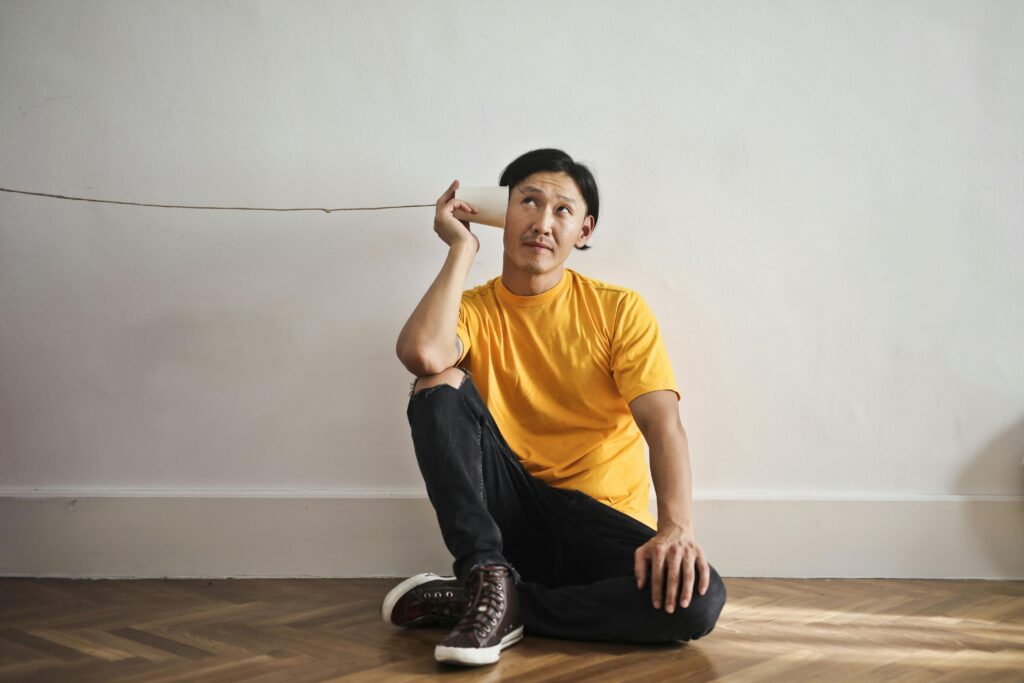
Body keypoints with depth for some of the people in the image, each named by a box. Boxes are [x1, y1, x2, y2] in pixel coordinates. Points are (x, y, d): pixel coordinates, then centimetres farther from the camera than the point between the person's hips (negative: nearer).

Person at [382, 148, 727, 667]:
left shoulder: (619, 310, 1)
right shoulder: (473, 309, 3)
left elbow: (662, 423, -12)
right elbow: (421, 354, -23)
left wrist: (676, 526, -30)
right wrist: (462, 248, -10)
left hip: (604, 523, 0)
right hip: (505, 514, 1)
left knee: (697, 599, -29)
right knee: (440, 384, -20)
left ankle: (507, 606, -17)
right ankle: (488, 577, -24)